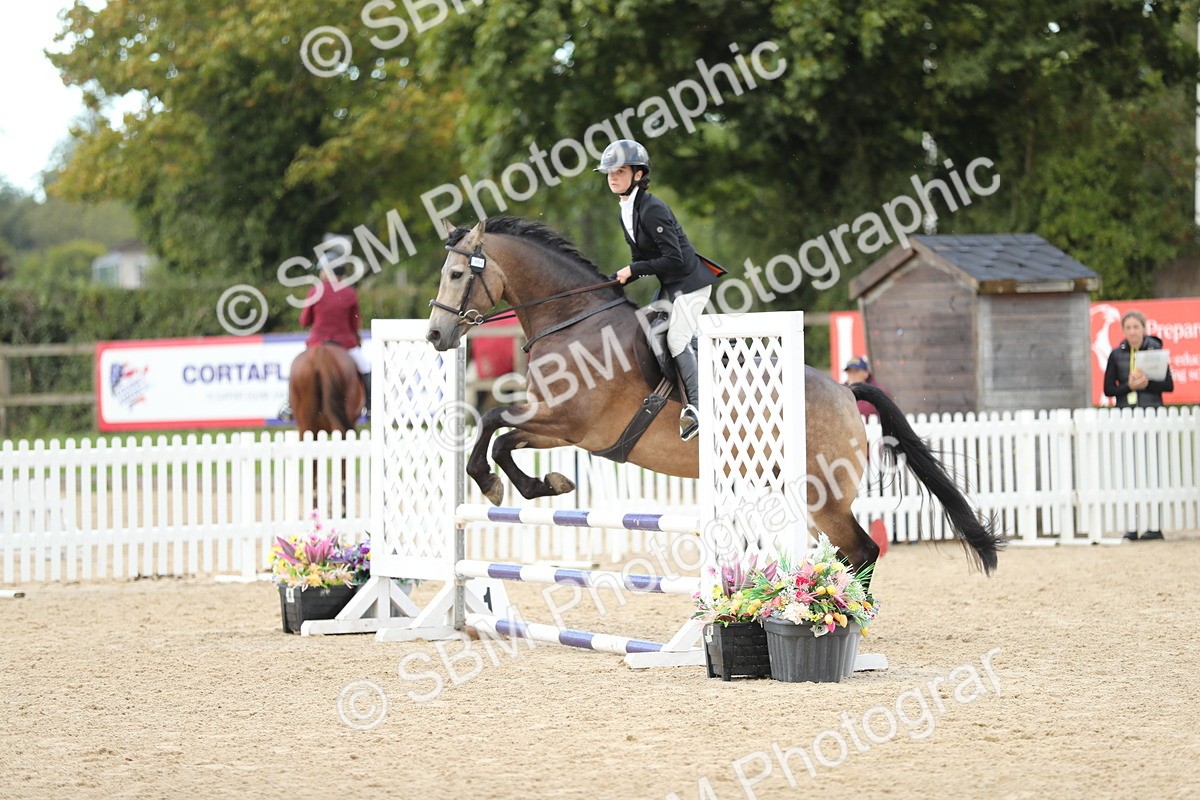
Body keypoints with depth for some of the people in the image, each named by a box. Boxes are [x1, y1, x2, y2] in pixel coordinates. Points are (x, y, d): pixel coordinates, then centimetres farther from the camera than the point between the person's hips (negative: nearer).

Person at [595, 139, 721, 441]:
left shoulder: (652, 210, -24)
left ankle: (698, 406, -13)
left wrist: (634, 270, -20)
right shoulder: (626, 213, 7)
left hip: (689, 280, -10)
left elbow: (673, 259, -27)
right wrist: (619, 280, 0)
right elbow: (640, 259, 15)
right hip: (669, 285, 10)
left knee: (677, 340, -14)